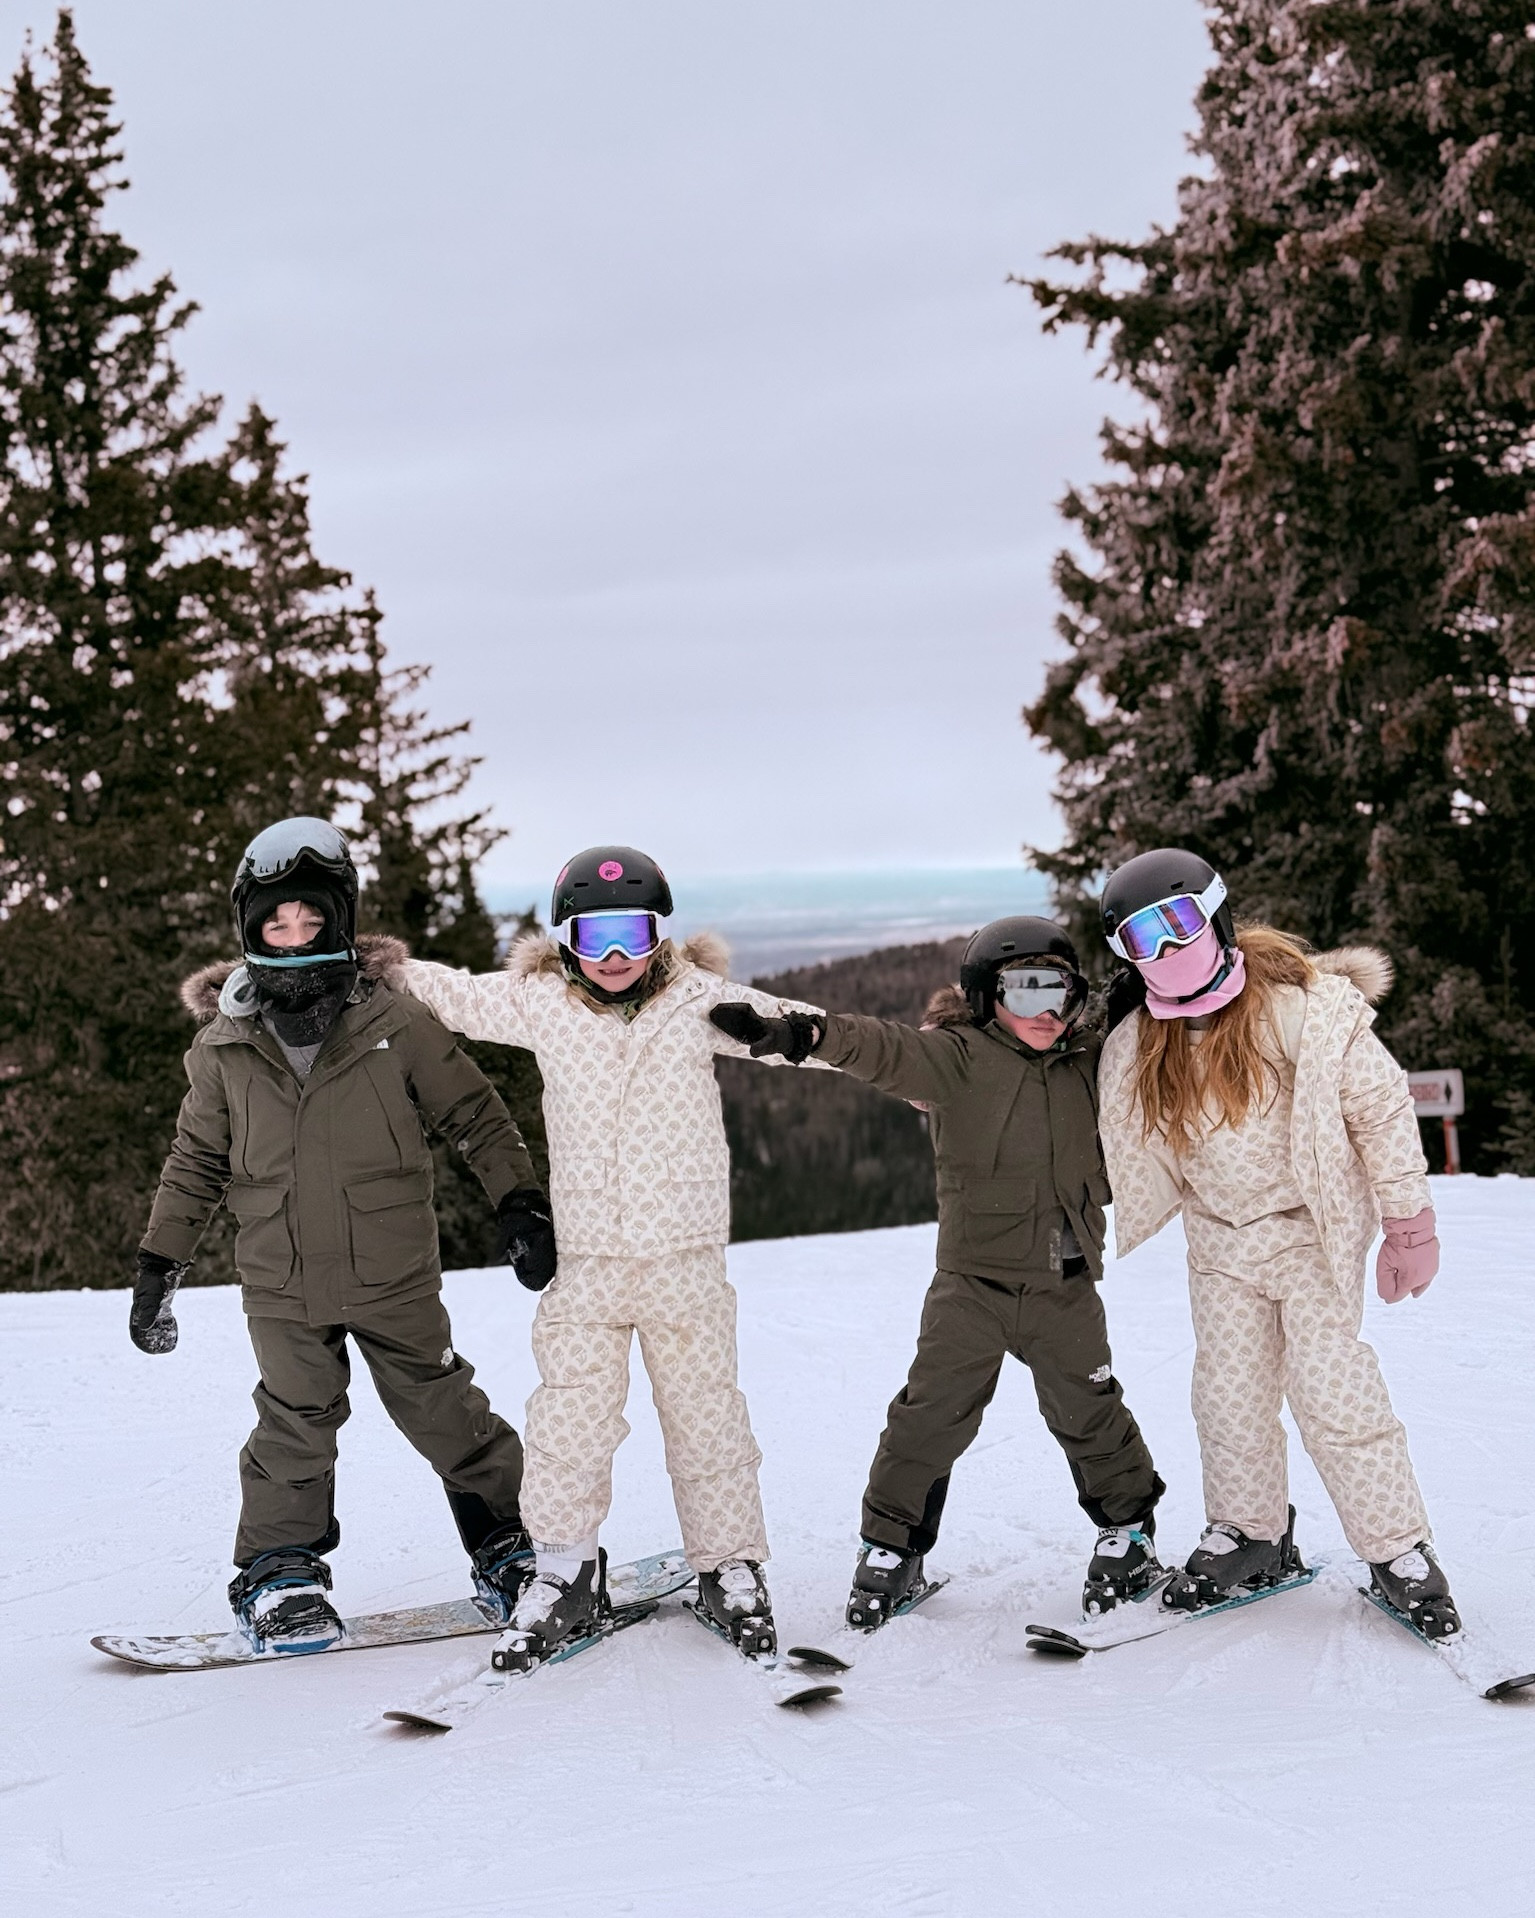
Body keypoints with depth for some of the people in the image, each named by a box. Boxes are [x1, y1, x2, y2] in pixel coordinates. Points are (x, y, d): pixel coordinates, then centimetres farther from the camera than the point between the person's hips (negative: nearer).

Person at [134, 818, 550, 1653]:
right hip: (282, 1285, 1)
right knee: (294, 1428, 4)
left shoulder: (394, 1020, -5)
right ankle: (279, 1573, 20)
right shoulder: (223, 1044, 2)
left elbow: (475, 1114, 3)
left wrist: (519, 1204, -2)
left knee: (446, 1417, 8)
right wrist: (159, 1264, 10)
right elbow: (196, 1161, 12)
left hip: (395, 1276, -1)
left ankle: (510, 1549, 24)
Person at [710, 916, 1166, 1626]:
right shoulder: (959, 1059, -8)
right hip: (973, 1279, -2)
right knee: (931, 1415, -2)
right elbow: (885, 1050, -24)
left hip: (1066, 1284, 3)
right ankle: (891, 1549, 12)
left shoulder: (1089, 1065, 7)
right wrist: (798, 1032, -39)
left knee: (1089, 1413, 8)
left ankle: (1128, 1532, 29)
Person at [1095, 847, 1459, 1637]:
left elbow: (1380, 1105, -14)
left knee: (1329, 1386, -10)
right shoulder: (1137, 1047, -4)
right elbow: (1131, 1149, 14)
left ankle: (1399, 1550, 3)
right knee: (1229, 1391, 6)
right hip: (1219, 1241, 5)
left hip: (1310, 1228, -5)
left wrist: (1408, 1224, -11)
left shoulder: (1300, 1006, -20)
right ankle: (1247, 1535, 24)